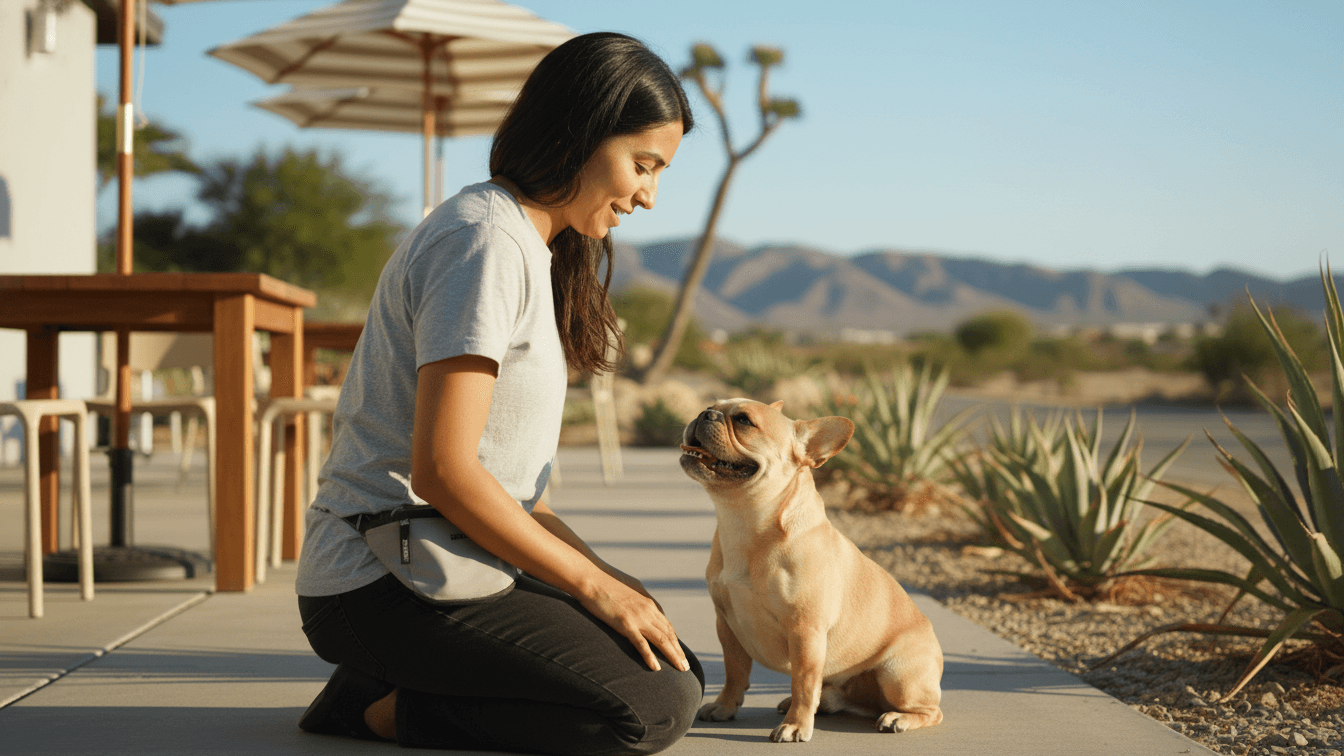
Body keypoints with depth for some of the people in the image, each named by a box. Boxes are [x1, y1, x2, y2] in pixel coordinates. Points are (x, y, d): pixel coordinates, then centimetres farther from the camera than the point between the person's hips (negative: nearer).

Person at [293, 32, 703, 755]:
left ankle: (388, 685, 6)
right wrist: (597, 585, -14)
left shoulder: (527, 247, 18)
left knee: (679, 668, 5)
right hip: (381, 582, -10)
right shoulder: (487, 241, -15)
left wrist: (604, 574, 6)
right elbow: (442, 470, -22)